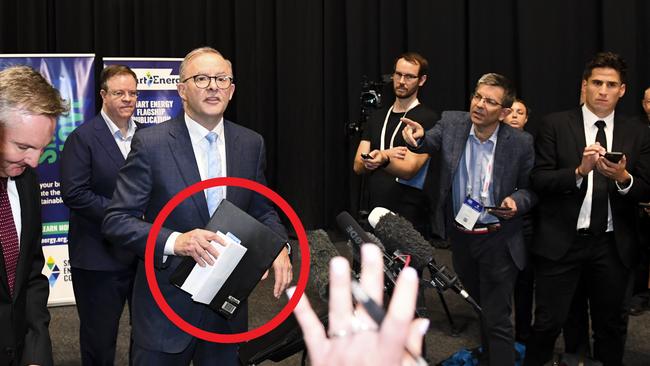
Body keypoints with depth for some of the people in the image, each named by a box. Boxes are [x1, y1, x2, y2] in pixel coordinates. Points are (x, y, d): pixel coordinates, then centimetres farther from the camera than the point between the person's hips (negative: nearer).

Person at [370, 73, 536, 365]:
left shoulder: (520, 143, -13)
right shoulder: (451, 123, -7)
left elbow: (529, 189, -2)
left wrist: (517, 201, -22)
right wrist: (419, 138, -34)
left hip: (498, 241, -4)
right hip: (460, 235, 4)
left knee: (497, 319, -1)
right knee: (481, 306, 23)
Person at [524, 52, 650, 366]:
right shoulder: (555, 125, -2)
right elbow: (539, 180, -8)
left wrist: (623, 178, -19)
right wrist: (580, 171, -23)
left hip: (613, 245, 3)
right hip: (561, 241, -2)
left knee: (611, 323, 15)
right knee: (548, 322, 2)